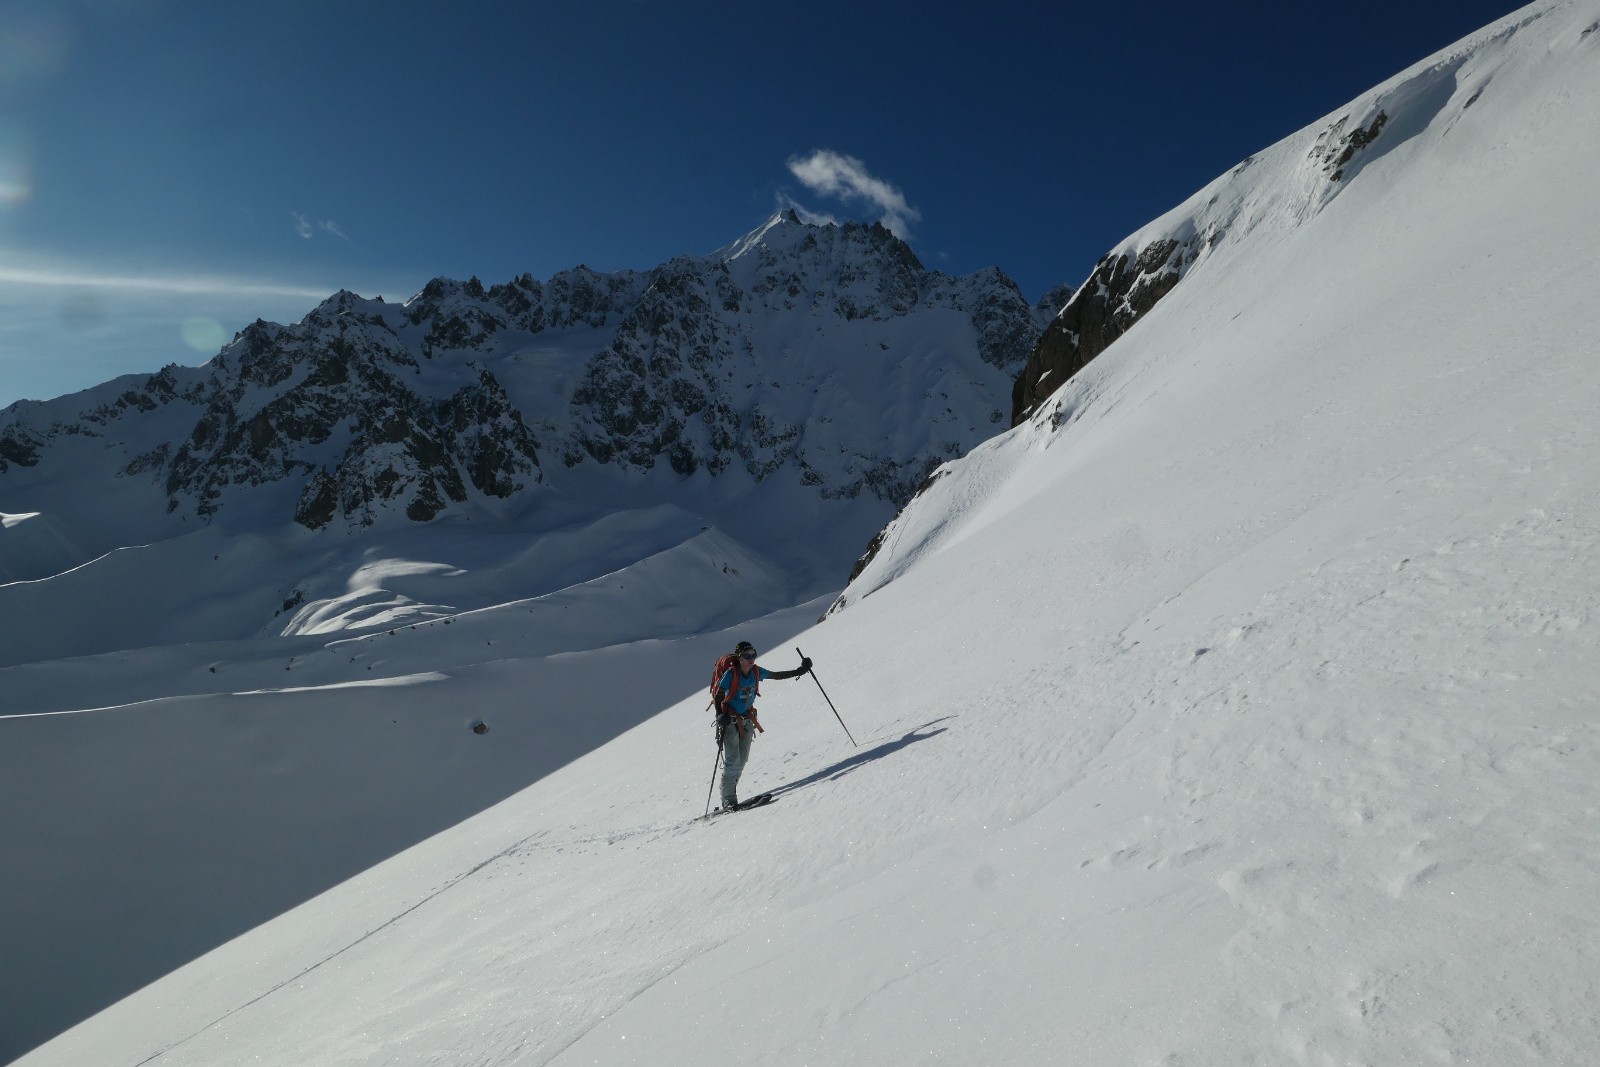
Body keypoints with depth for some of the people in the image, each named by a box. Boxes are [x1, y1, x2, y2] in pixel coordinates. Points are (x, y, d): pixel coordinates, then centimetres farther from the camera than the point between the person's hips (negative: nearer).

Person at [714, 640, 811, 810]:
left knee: (742, 760, 8)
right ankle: (728, 800, -3)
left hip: (747, 720, 6)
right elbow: (718, 696, -14)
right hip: (730, 720, -6)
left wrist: (800, 670, 6)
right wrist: (720, 716, -28)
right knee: (732, 761, -10)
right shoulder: (730, 674, -18)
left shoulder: (756, 672, -3)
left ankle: (730, 792, 21)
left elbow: (778, 675, 8)